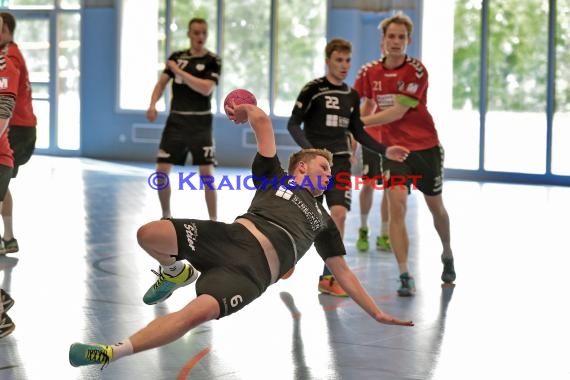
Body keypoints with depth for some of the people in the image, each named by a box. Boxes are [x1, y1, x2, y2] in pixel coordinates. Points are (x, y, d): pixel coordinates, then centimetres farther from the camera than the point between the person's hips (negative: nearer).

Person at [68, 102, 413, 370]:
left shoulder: (323, 221, 32)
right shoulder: (275, 177, 25)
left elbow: (343, 272, 32)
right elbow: (261, 119, 19)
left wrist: (378, 313, 28)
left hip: (254, 269, 0)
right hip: (232, 236, 0)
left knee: (199, 313, -31)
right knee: (148, 234, -22)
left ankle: (112, 353, -27)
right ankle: (177, 272, 15)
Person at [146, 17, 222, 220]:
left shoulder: (213, 61, -3)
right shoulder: (176, 57, 9)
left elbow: (206, 89, -17)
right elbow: (162, 82, 5)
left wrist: (179, 71, -15)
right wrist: (153, 105, -13)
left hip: (200, 123, -3)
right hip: (176, 121, 3)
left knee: (207, 172, -10)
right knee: (161, 171, 1)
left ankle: (214, 221, -1)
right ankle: (166, 216, 19)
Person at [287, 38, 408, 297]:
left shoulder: (351, 95, 10)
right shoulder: (313, 89, -6)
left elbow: (357, 131, 19)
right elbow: (293, 124, -8)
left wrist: (385, 150, 10)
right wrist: (310, 150, -23)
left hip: (340, 162, 3)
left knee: (339, 213, -12)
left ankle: (327, 277, -5)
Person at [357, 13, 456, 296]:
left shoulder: (416, 71, -13)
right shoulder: (369, 73, -1)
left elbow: (397, 112, -20)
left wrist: (359, 122, -21)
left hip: (426, 147, -1)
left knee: (436, 206, 14)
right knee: (396, 204, -18)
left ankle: (447, 255, 43)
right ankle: (405, 276, -16)